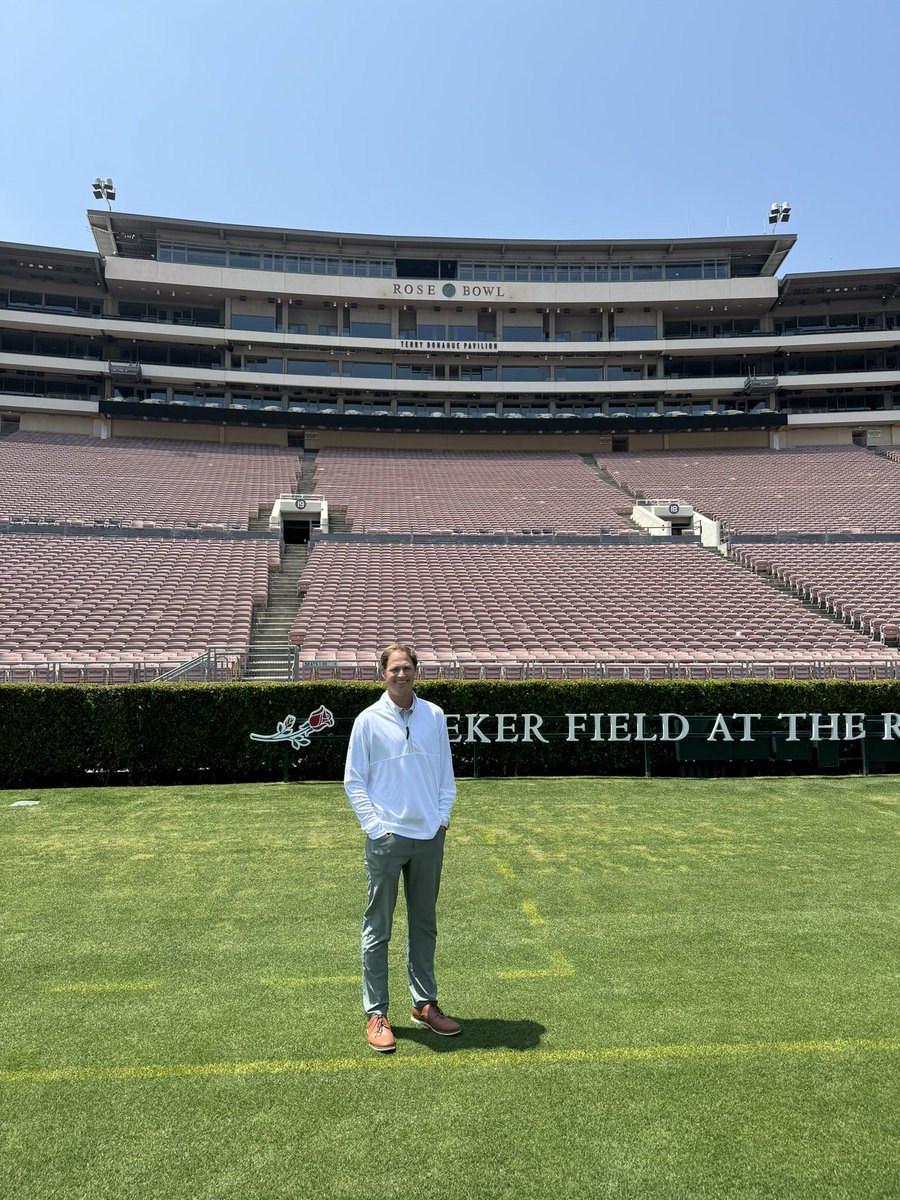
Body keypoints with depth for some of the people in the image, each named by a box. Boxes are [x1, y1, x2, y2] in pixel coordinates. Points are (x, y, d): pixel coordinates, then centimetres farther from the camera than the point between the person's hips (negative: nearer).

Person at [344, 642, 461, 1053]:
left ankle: (424, 1004, 29)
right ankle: (376, 1014, 15)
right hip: (387, 838, -3)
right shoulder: (369, 720, -4)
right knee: (378, 928, 4)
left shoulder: (435, 716, 5)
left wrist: (443, 815, 3)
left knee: (424, 924, 15)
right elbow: (353, 780, -1)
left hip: (430, 837, 4)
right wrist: (374, 824, -9)